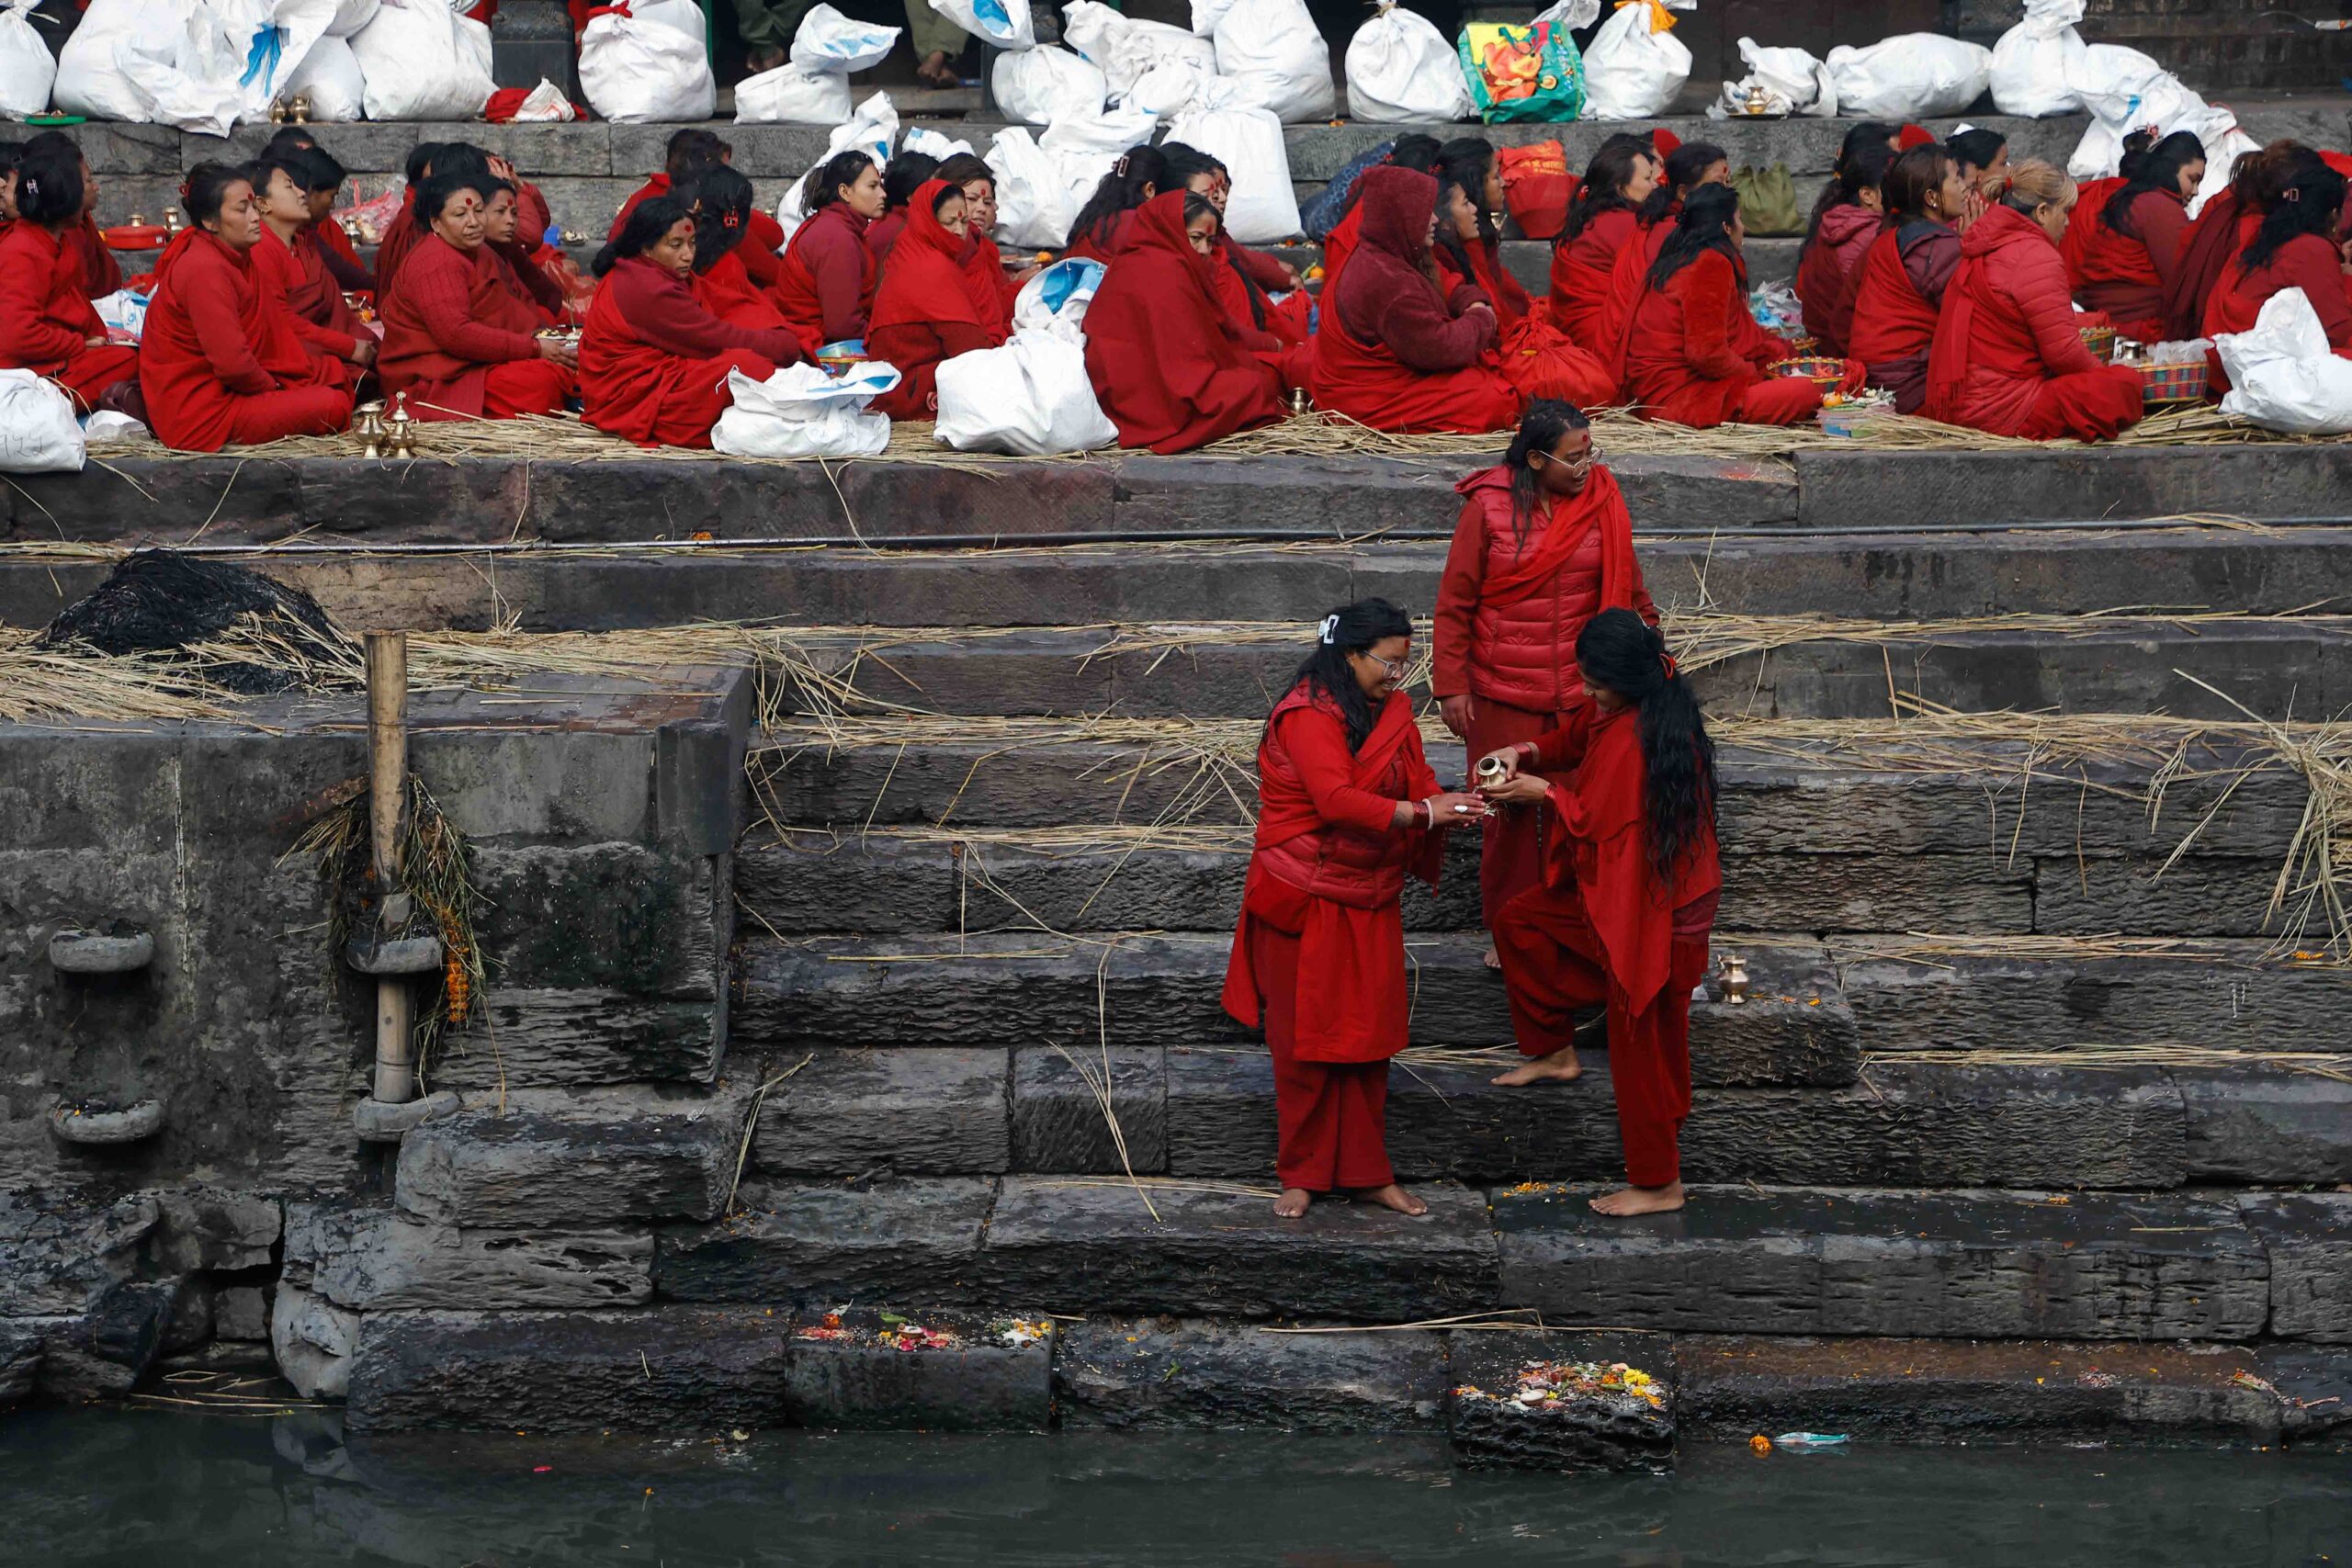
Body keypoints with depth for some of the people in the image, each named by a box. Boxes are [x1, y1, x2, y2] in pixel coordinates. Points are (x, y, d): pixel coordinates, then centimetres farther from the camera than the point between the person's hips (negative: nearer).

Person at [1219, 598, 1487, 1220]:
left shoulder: (1393, 709, 7)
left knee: (1369, 1035, 9)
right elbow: (1337, 801, -29)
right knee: (1305, 1036, 3)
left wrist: (1449, 807, -19)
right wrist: (1424, 812, -33)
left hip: (1369, 900, 7)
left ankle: (1366, 1172, 18)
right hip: (1306, 900, -7)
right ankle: (1302, 1173, 15)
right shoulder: (1309, 715, -19)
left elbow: (1416, 782, 4)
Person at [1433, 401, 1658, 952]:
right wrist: (1451, 687, -3)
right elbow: (1454, 604, -1)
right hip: (1503, 694, -2)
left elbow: (1628, 589, 13)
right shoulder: (1488, 508, -6)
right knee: (1508, 811, 4)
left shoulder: (1601, 500, 1)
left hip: (1581, 695, 2)